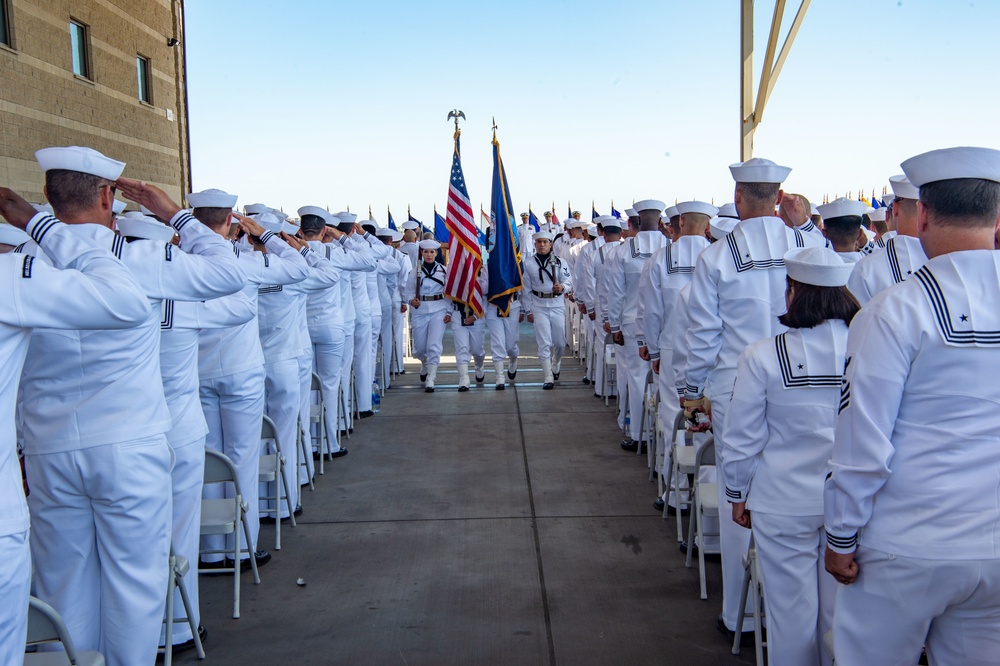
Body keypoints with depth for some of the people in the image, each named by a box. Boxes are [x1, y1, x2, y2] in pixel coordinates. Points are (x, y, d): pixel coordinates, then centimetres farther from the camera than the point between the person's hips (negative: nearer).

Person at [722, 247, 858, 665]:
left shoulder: (764, 356, -14)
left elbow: (743, 438, -6)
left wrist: (737, 494, 8)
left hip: (785, 504, -2)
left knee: (792, 612, 12)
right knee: (840, 610, 17)